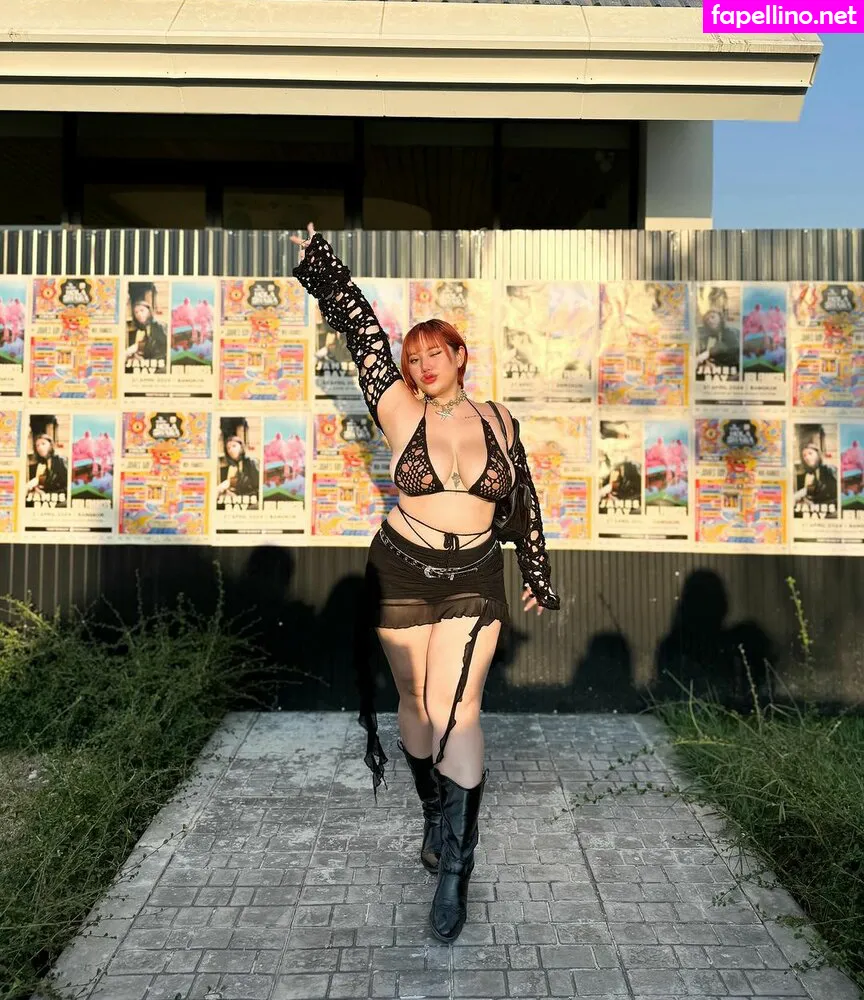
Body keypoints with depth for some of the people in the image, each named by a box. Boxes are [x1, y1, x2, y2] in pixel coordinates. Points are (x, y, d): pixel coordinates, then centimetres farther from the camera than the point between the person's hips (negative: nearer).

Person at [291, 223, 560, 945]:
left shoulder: (498, 419, 2)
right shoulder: (400, 412, -5)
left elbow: (524, 500, 11)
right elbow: (362, 329, -7)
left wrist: (538, 578, 15)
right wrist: (315, 255, -7)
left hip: (476, 579, 0)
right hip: (401, 573, 0)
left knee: (456, 709, -7)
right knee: (417, 701, 11)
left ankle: (455, 869, 1)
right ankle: (434, 814, 35)